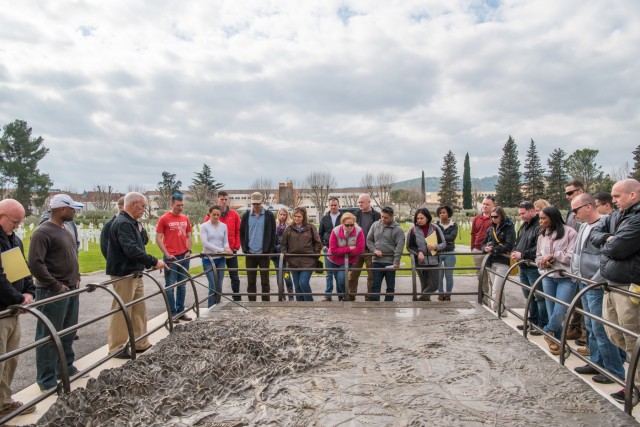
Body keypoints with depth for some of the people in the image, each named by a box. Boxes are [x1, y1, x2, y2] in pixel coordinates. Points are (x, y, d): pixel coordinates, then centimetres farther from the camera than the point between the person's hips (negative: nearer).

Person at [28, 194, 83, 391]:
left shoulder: (65, 230, 14)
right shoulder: (43, 232, -14)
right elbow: (35, 264, -20)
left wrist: (76, 277, 14)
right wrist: (55, 286, -18)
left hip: (71, 290, 9)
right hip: (52, 293, -9)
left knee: (68, 333, 17)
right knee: (49, 336, 2)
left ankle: (66, 368, 32)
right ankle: (47, 379, 13)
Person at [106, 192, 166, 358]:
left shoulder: (131, 222, 15)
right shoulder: (123, 223, -18)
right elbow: (132, 250, -29)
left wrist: (149, 263, 10)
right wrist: (154, 261, -27)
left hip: (135, 274, 10)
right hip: (124, 274, -10)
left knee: (139, 310, 13)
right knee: (122, 312, 1)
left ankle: (141, 344, 23)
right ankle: (117, 348, 13)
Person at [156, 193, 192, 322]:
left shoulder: (185, 219, 9)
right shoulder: (164, 219, -5)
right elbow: (158, 239, -6)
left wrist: (189, 251, 3)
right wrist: (167, 255, -11)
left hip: (184, 256, 5)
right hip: (171, 257, -5)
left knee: (182, 285, 11)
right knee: (170, 285, 2)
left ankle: (180, 311, 20)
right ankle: (172, 313, 11)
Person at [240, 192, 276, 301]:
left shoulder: (269, 215, -1)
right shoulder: (246, 216, 5)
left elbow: (273, 234, 1)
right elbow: (242, 233, 8)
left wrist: (270, 250, -6)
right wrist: (245, 249, -2)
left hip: (264, 254, -2)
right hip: (250, 254, 2)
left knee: (265, 281, 4)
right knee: (250, 281, 8)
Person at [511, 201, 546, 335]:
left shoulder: (539, 226, -16)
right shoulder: (523, 226, 15)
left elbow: (539, 248, -24)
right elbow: (518, 242, 23)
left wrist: (522, 255, -18)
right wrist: (514, 252, 3)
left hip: (534, 268, -9)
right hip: (523, 267, 9)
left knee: (539, 297, -1)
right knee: (529, 296, 18)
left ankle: (543, 326, 8)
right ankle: (533, 321, 31)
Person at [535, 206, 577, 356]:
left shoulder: (569, 232, -10)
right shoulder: (542, 235, 9)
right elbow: (538, 256, 14)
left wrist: (553, 255, -15)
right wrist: (543, 262, -7)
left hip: (566, 278, -5)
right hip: (548, 278, 5)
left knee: (559, 312, -9)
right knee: (552, 311, 8)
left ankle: (548, 332, 16)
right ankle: (557, 339, 22)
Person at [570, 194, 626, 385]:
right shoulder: (583, 226, 12)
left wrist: (595, 281, -18)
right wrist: (578, 277, 14)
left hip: (597, 287, -9)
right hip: (585, 285, 9)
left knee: (600, 330, -3)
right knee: (591, 328, 16)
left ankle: (615, 371, 11)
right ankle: (596, 363, 28)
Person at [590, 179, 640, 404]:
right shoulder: (616, 215, 11)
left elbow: (617, 248, -24)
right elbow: (595, 232, 12)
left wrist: (605, 245, -2)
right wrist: (607, 238, -10)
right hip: (611, 284, 9)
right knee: (614, 335, 18)